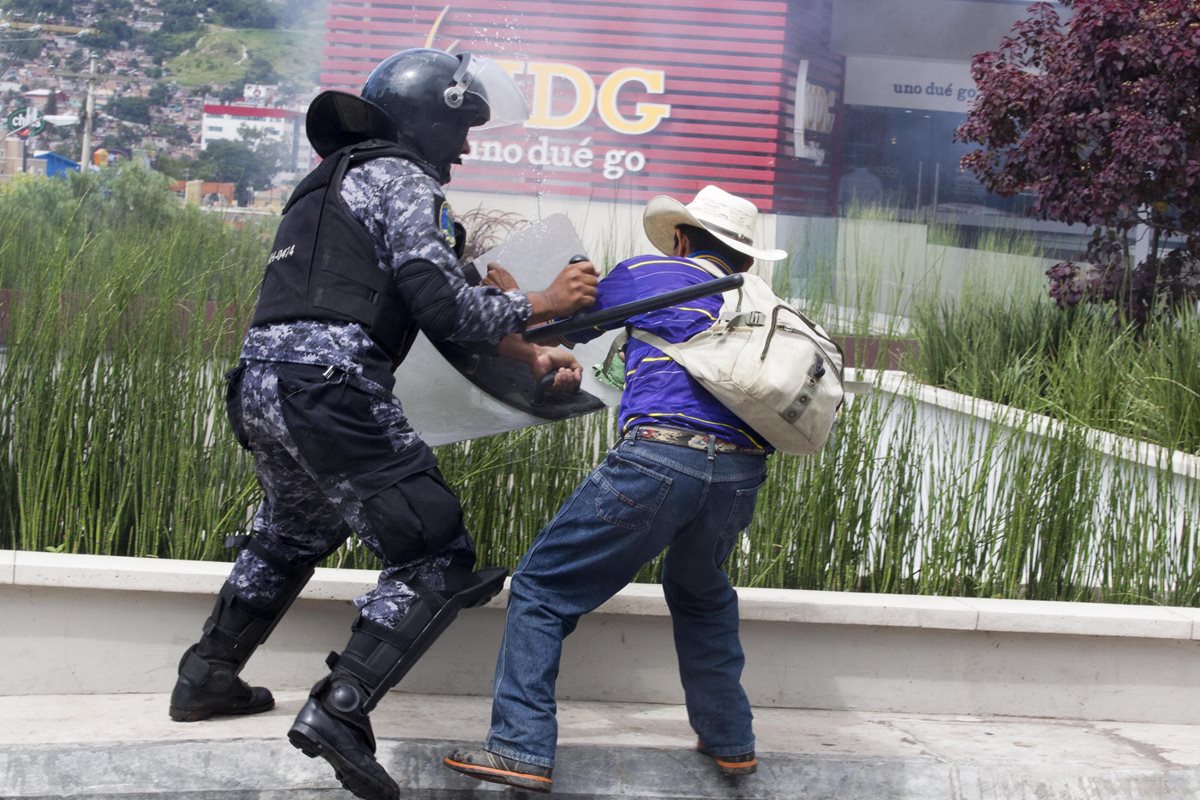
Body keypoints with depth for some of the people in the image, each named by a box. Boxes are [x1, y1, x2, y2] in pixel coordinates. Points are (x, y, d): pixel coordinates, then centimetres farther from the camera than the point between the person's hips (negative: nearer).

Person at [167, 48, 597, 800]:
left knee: (294, 533, 33)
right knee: (436, 561, -4)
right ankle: (340, 711, -13)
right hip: (332, 391, -10)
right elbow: (447, 307, -12)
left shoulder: (334, 182, 27)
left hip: (261, 384, 10)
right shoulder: (403, 182, -2)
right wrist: (542, 305, 3)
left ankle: (207, 677, 41)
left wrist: (531, 356, 21)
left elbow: (432, 304, 25)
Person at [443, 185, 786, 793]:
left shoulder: (646, 274, 14)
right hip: (742, 473, 6)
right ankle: (729, 740, 32)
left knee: (543, 586, 4)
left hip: (659, 456, -5)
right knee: (699, 592, 33)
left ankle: (521, 749, -4)